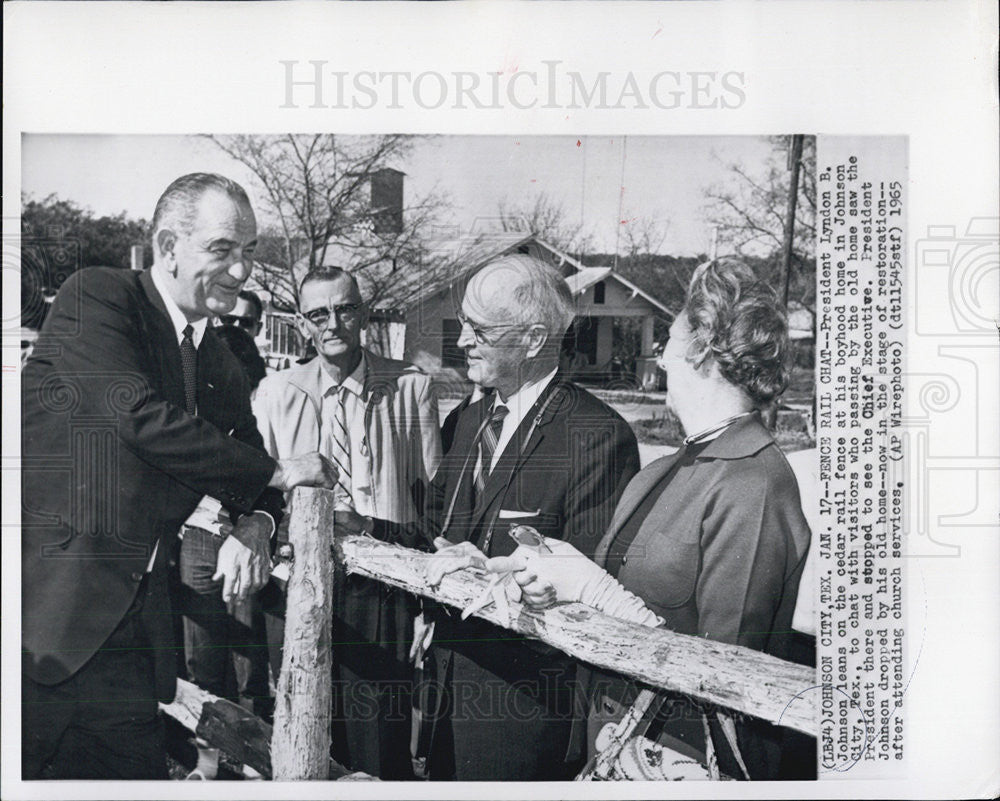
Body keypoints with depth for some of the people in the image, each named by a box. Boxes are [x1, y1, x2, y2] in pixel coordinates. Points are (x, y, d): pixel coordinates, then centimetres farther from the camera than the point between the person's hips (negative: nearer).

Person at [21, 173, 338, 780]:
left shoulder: (222, 368, 14)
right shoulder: (97, 295, -6)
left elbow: (248, 473, 20)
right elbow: (139, 416, -20)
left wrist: (255, 526, -5)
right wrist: (275, 474, -12)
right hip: (49, 610, -6)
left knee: (137, 769, 8)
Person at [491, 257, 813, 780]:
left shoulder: (753, 486, -22)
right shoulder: (664, 472, 6)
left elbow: (722, 658, -24)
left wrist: (589, 588, -22)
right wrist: (556, 576, -11)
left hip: (681, 752, -7)